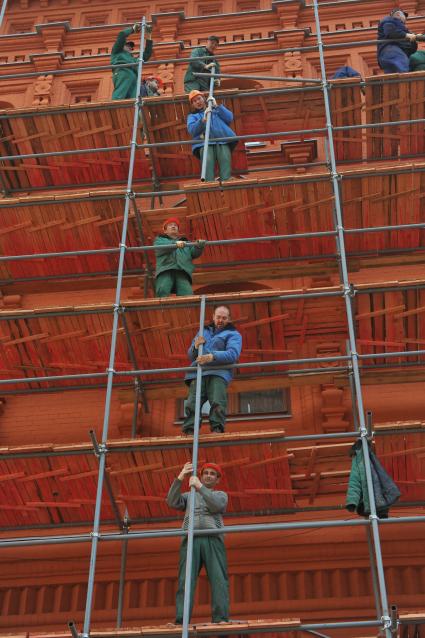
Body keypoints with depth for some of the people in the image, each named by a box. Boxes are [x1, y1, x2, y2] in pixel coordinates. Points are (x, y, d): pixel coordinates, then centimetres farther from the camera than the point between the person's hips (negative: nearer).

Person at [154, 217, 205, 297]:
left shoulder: (185, 241, 37)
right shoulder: (160, 239, 29)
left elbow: (194, 253, 18)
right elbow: (160, 247, 3)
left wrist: (199, 246, -7)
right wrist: (176, 244, -16)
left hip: (182, 271, 2)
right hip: (165, 270, -1)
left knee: (187, 293, -25)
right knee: (162, 291, -30)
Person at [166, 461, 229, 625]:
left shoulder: (221, 495, 27)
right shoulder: (189, 495, 31)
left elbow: (216, 505, 2)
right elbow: (172, 502, 10)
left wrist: (200, 486, -4)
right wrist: (180, 478, 1)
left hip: (213, 540, 0)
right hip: (190, 539, 1)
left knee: (219, 580, -16)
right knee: (185, 580, -14)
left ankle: (221, 619, -24)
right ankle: (181, 621, -24)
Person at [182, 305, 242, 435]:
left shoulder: (233, 334, 16)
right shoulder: (203, 332, 31)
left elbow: (233, 354, -5)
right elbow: (190, 356, 29)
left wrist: (212, 357, -20)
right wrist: (195, 346, 5)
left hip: (218, 373, -3)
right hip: (197, 374, 3)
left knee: (218, 404, -24)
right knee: (191, 405, -15)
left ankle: (217, 430, -30)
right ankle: (189, 433, -23)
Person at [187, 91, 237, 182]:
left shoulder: (216, 110, 32)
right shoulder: (192, 116, 28)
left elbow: (230, 118, 15)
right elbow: (191, 130, 6)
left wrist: (217, 106, 9)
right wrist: (203, 119, -7)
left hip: (222, 141, 1)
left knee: (225, 159, -27)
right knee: (207, 161, -30)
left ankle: (226, 182, -38)